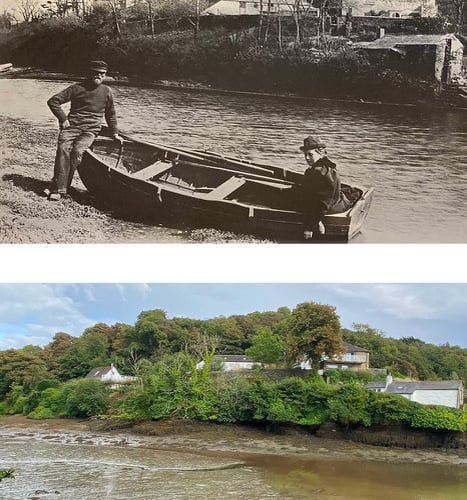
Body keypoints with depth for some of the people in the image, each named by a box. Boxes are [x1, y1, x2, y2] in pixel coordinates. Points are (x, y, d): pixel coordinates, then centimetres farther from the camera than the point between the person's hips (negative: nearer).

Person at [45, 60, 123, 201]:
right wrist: (63, 118, -1)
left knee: (78, 150, -28)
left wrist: (115, 133, 26)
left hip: (90, 130, 0)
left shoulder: (106, 92, 12)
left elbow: (111, 114, 27)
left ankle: (57, 187, -25)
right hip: (72, 126, 0)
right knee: (64, 148, -28)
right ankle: (60, 188, -29)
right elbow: (53, 101, 7)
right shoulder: (77, 88, 6)